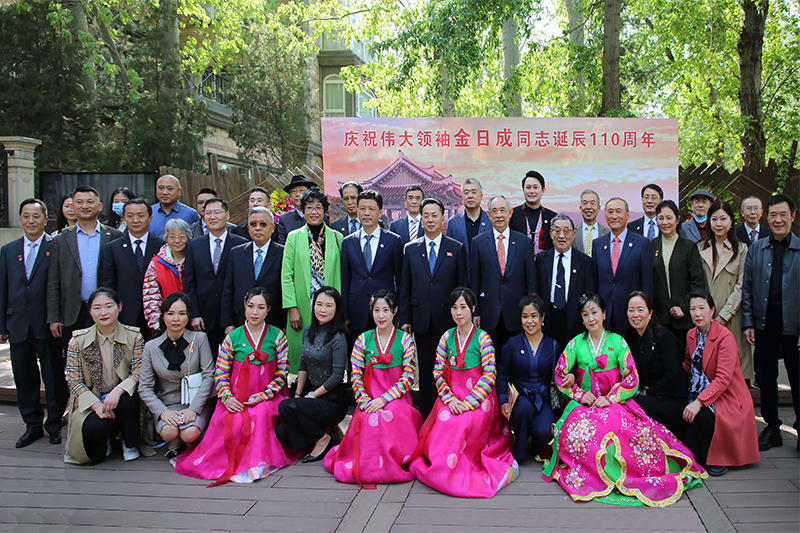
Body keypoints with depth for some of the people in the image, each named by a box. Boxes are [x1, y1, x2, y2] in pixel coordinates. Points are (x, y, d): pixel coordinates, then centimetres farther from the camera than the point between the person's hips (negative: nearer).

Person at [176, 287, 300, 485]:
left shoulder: (277, 336, 6)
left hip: (267, 397, 0)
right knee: (235, 421, -30)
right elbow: (220, 374, 4)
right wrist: (227, 397, -14)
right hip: (237, 398, 1)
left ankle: (257, 462, -16)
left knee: (261, 415, -32)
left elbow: (282, 374, 1)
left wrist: (263, 396, -12)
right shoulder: (233, 337, 7)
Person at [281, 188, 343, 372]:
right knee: (302, 352, 1)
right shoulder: (294, 237, 6)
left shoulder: (336, 237, 8)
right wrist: (292, 308, -6)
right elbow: (286, 275, 2)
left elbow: (341, 275, 8)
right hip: (303, 308, -1)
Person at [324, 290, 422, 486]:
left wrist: (383, 399, -15)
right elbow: (356, 377, 5)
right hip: (369, 398, 2)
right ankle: (369, 464, -6)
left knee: (391, 414, -35)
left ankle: (395, 461, -10)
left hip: (396, 398, -1)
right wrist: (365, 401, -13)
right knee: (367, 418, -32)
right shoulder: (363, 339, 10)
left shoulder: (405, 339, 4)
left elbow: (408, 378, -4)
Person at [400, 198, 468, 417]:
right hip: (422, 320, 2)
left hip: (448, 320, -1)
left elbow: (463, 285, 4)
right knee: (425, 370, 8)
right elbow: (405, 287, 8)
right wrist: (405, 318, 3)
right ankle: (426, 417, 16)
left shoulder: (457, 248, 4)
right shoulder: (410, 249, 8)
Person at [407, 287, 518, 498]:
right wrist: (450, 399, -10)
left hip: (478, 399, -4)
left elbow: (489, 376, -11)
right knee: (441, 426, -22)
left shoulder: (482, 338, -5)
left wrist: (466, 403, -17)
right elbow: (438, 372, 5)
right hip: (451, 397, 4)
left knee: (461, 427, -28)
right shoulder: (447, 337, 8)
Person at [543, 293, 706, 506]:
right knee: (579, 428, -34)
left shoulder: (618, 342, 4)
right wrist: (580, 394, -9)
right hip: (584, 403, 1)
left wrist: (609, 398, -13)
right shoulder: (576, 343, 7)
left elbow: (632, 379, -1)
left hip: (616, 401, 0)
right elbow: (561, 375, 5)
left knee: (635, 431, -33)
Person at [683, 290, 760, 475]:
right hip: (700, 395, 6)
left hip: (727, 398, -6)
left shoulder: (725, 337, -16)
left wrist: (699, 402, -33)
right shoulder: (691, 335, 7)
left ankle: (718, 458, -6)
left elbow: (723, 378, -23)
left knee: (700, 417, -34)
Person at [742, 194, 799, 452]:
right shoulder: (756, 249, 8)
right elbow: (747, 288, 8)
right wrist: (748, 322, 1)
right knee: (766, 378, 10)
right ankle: (772, 428, 24)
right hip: (764, 323, 3)